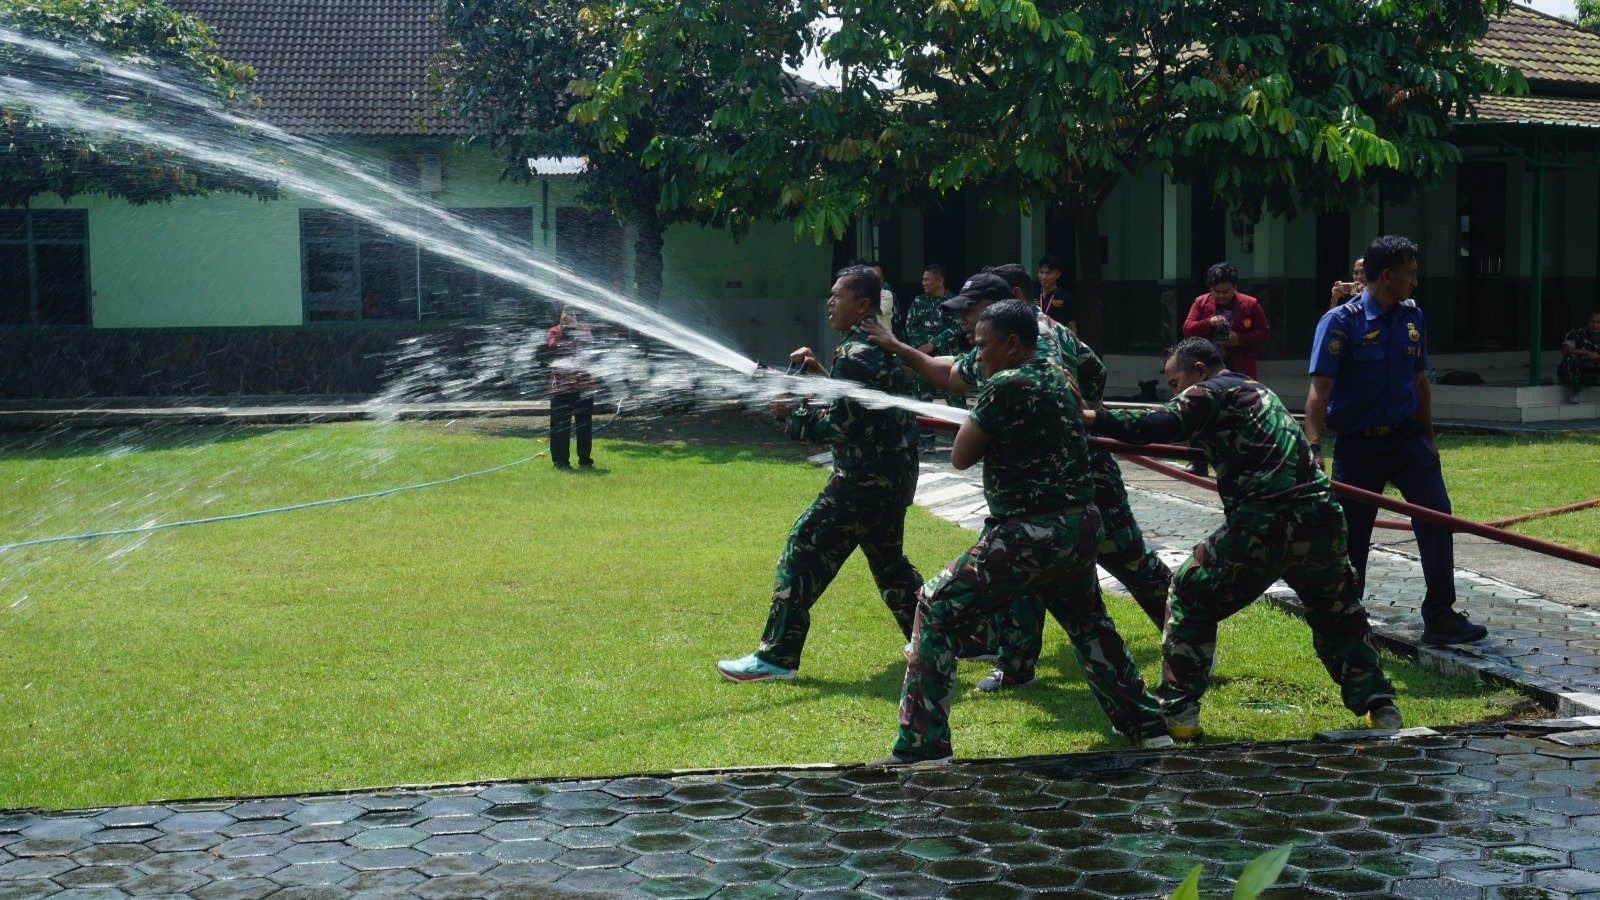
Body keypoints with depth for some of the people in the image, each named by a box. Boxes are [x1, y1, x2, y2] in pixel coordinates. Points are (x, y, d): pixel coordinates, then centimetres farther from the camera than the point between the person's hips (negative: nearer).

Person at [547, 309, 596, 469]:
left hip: (584, 383, 1)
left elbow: (590, 342, -11)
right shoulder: (553, 332, 5)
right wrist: (562, 328, -15)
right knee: (560, 425, 0)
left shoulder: (584, 329, 8)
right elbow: (552, 346, -14)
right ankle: (561, 461, 6)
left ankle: (585, 460, 14)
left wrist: (576, 326, -16)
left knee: (585, 425, 6)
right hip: (561, 384, -1)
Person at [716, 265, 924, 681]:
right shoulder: (886, 347, 14)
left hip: (864, 478, -10)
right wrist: (821, 372, 14)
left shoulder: (854, 353, -15)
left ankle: (776, 657, -8)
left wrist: (791, 412, -7)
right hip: (897, 476, 10)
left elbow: (838, 425, -19)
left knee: (804, 550, -7)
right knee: (888, 560, 24)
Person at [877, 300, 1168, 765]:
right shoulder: (1056, 375, 12)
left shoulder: (1006, 385, -14)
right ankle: (1146, 726, 38)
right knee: (1087, 621, 31)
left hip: (1031, 534, -9)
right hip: (1081, 527, 9)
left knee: (937, 611, -2)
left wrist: (975, 414, 8)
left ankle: (921, 748, -8)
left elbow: (961, 457, -7)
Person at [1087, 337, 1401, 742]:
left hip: (1263, 527, -7)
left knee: (1189, 598, 12)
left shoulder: (1211, 392, 4)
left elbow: (1162, 425, -12)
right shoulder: (1257, 390, 28)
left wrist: (1090, 418, -12)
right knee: (1338, 610, 31)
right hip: (1321, 520, 7)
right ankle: (1378, 704, 24)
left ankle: (1178, 713, 7)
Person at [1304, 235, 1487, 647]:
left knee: (1436, 511, -13)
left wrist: (1428, 439, 16)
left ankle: (1440, 617, -8)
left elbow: (1420, 382, 14)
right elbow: (1320, 389, -20)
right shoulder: (1340, 321, -13)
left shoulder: (1412, 317, 5)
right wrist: (1313, 447, -30)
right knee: (1351, 536, 5)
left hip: (1405, 436, 4)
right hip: (1356, 443, -4)